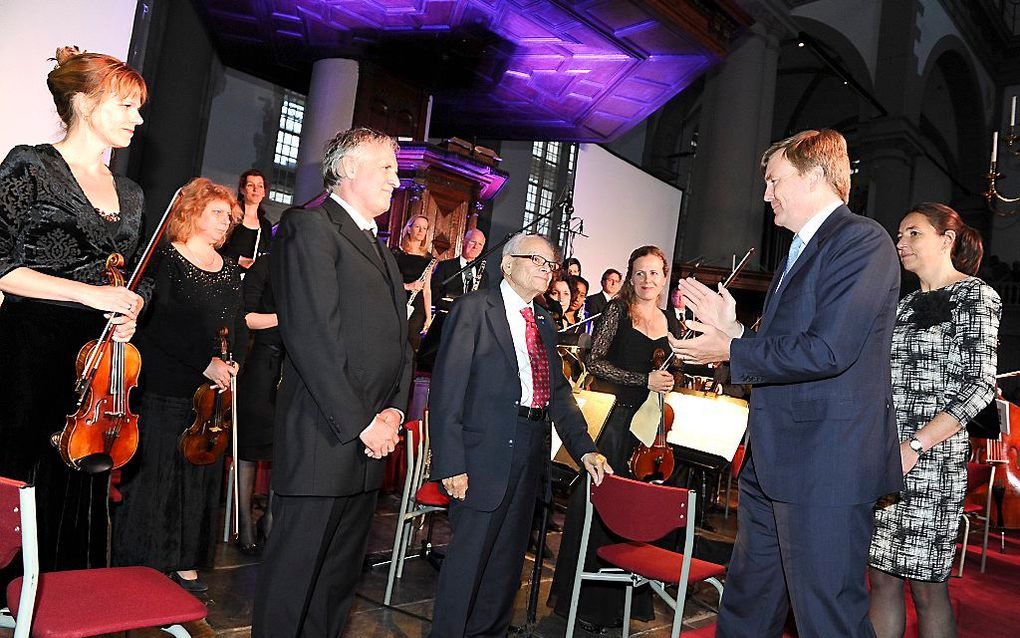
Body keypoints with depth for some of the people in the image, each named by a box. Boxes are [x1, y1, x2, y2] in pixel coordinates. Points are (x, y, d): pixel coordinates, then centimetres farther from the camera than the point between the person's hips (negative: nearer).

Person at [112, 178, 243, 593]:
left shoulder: (230, 270, 13)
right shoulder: (165, 259, -4)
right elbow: (161, 325, -14)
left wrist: (232, 363, -4)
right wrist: (205, 363, -20)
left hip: (211, 393, 5)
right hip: (163, 388, -5)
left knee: (200, 477, 9)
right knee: (153, 477, 2)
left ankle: (185, 564, 21)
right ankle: (142, 566, 16)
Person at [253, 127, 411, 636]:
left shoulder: (382, 250, 20)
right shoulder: (310, 226, -7)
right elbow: (313, 337, -17)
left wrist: (394, 410, 1)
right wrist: (361, 423, -16)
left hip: (371, 440, 8)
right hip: (323, 441, -8)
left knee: (340, 579, 17)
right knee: (293, 579, 3)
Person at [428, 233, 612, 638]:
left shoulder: (544, 323, 15)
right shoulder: (475, 308, -7)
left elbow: (558, 391, 14)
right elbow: (447, 388, -12)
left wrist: (584, 448, 3)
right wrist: (450, 462, -18)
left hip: (529, 453, 7)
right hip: (485, 452, -7)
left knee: (508, 557, 17)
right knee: (468, 555, 1)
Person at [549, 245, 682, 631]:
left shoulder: (671, 323, 13)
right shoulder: (618, 311, -1)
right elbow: (596, 362, -9)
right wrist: (644, 380, -16)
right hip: (613, 422, -4)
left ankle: (619, 603, 21)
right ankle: (587, 602, 12)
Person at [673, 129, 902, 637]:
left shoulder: (862, 240, -12)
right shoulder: (800, 251, 20)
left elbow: (826, 351, -23)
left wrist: (731, 351, -11)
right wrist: (731, 329, 7)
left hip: (826, 464, -10)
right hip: (773, 462, 10)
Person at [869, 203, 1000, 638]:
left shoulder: (974, 296, -1)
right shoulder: (906, 303, 19)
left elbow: (979, 386, -11)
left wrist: (914, 447, -19)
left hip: (931, 458, -6)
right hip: (882, 456, 6)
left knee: (927, 585, 0)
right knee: (882, 576, 8)